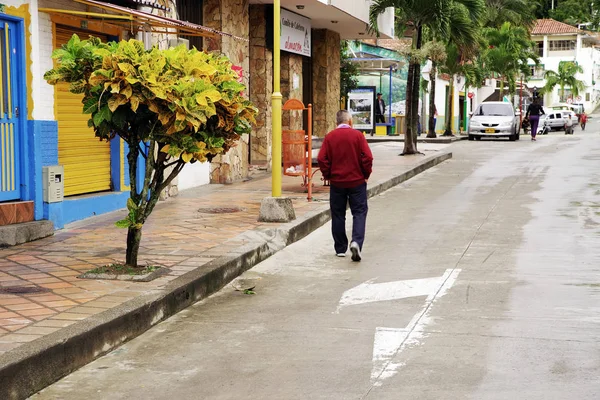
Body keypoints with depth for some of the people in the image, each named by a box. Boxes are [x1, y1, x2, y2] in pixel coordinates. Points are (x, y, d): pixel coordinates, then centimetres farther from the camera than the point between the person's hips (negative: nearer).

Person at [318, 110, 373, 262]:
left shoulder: (329, 137, -2)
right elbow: (367, 157, -10)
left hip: (336, 182, 2)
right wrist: (366, 174, 4)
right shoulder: (357, 135, -6)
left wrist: (327, 175, 7)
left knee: (338, 215, 10)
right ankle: (356, 241, -18)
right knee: (359, 212, 3)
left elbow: (322, 159, -6)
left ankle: (340, 249, 14)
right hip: (357, 181, -2)